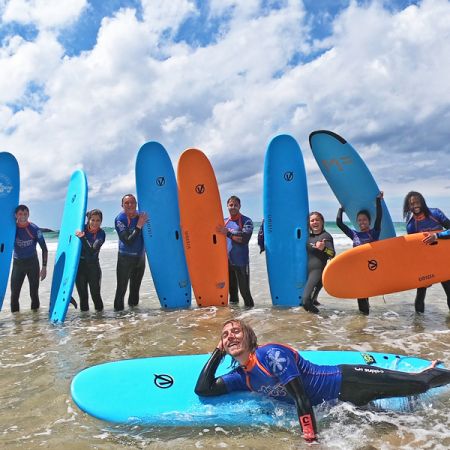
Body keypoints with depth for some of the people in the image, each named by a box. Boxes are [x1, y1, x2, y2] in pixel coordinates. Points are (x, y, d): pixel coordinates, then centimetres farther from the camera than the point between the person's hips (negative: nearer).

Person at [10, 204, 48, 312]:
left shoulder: (34, 229, -8)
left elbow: (44, 249, -3)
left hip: (32, 263, -1)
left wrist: (44, 267, -6)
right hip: (17, 263, 2)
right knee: (14, 293, 0)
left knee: (34, 292, 4)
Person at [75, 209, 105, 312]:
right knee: (82, 294, 7)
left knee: (95, 293, -2)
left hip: (93, 266, -2)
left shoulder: (101, 234, -9)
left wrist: (82, 238, -33)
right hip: (79, 264, 2)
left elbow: (92, 250, -25)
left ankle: (100, 311, 13)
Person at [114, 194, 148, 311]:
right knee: (121, 288, -5)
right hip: (125, 258, -5)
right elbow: (128, 241, -23)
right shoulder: (120, 219, -14)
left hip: (140, 257, 5)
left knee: (136, 287, 16)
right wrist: (139, 226, -27)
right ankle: (118, 309, 5)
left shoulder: (141, 215, -1)